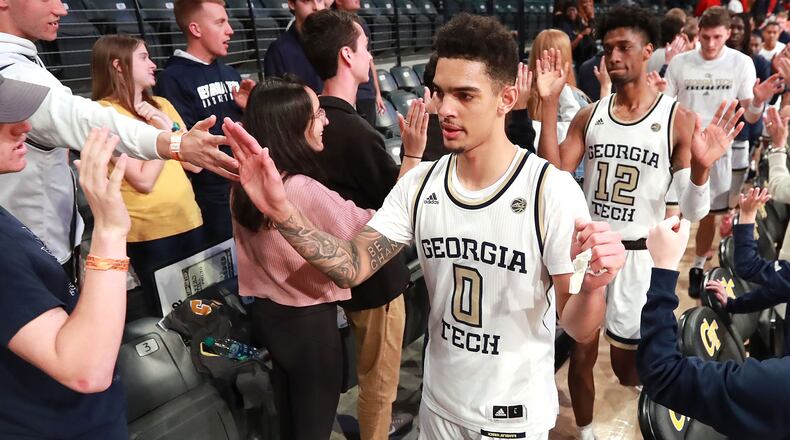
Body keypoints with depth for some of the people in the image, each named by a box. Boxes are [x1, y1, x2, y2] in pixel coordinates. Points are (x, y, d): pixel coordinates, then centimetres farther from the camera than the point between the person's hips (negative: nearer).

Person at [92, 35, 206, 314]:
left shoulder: (161, 105, 11)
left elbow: (195, 164, 4)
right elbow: (144, 181, -18)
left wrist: (168, 126, -8)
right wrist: (164, 132, -10)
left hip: (189, 220, 6)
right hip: (150, 231, -6)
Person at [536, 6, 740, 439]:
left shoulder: (677, 119, -8)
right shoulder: (589, 116, 0)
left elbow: (694, 211, -9)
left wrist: (701, 167, -30)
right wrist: (549, 106, -14)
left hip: (638, 254, -2)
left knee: (627, 366, 11)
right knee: (581, 352, 13)